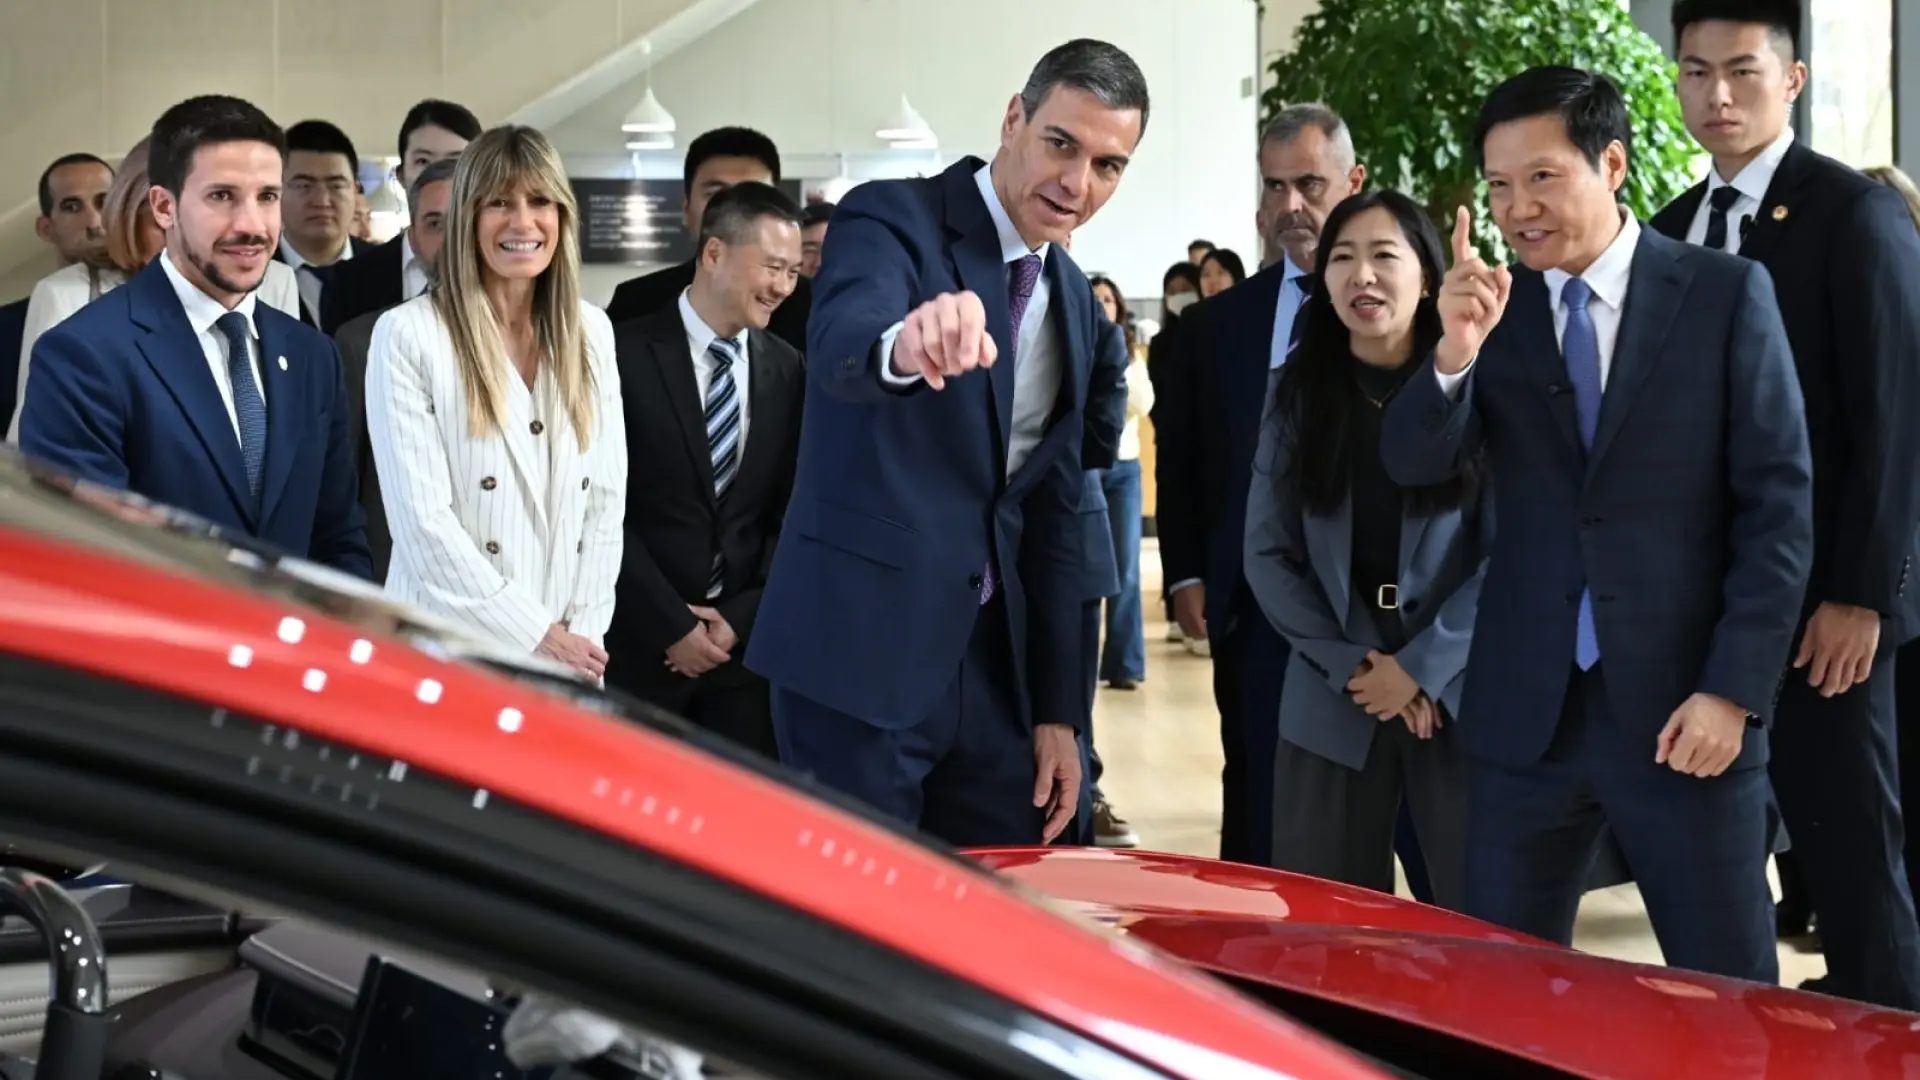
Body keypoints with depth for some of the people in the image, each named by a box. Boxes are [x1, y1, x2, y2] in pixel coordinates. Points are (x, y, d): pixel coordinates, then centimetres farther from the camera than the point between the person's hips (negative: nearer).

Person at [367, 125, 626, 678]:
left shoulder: (591, 331, 7)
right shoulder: (407, 335, -8)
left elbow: (607, 496, 7)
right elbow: (420, 518, -13)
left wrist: (580, 632, -2)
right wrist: (534, 634, -12)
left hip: (569, 654, 4)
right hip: (448, 654, -4)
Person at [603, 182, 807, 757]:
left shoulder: (787, 371, 6)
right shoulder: (626, 353, -6)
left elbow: (792, 514, 8)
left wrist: (741, 618, -3)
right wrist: (670, 625, -10)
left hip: (745, 642, 3)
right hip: (640, 642, -3)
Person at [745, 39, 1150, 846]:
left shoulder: (1075, 303, 12)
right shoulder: (892, 220, -8)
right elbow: (841, 348, -30)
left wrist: (1057, 711, 13)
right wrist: (903, 347, -54)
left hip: (994, 660, 7)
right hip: (861, 654, -7)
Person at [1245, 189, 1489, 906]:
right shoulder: (1298, 397, 7)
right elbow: (1267, 554, 4)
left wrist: (1419, 667, -11)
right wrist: (1352, 665, -7)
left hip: (1459, 694, -2)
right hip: (1333, 701, 2)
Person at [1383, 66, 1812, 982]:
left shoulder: (1726, 294, -2)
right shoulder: (1490, 307, 5)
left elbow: (1779, 505, -4)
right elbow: (1414, 466, -6)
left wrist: (1734, 689, -11)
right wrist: (1455, 352, -25)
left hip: (1682, 706, -2)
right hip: (1525, 712, 3)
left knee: (1727, 994, 5)